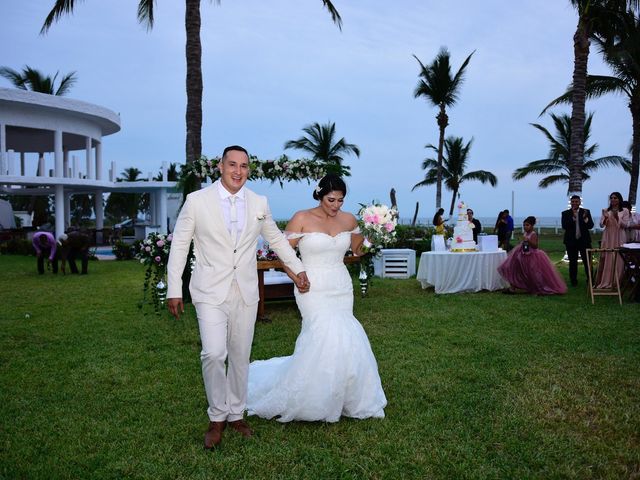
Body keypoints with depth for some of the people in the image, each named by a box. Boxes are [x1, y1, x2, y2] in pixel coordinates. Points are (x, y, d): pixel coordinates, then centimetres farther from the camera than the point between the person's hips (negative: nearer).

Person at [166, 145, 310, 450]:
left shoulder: (259, 203, 4)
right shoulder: (197, 200, -4)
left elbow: (276, 239, 19)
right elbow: (179, 245, 0)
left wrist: (298, 269, 17)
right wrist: (174, 290, -2)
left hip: (246, 292, 3)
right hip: (211, 292, -3)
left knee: (240, 356, 10)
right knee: (213, 354, -15)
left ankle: (236, 414, 28)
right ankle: (217, 417, 8)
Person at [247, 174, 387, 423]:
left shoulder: (348, 220, 7)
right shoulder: (302, 219, -7)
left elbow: (358, 249, 24)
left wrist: (370, 235, 11)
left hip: (342, 288, 5)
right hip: (314, 289, -5)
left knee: (340, 339, 2)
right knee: (327, 334, -19)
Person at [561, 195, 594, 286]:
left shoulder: (586, 212, 4)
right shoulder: (565, 213, 1)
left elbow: (591, 226, -4)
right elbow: (564, 226, -11)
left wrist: (585, 218, -23)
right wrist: (573, 217, -23)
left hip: (584, 240, 0)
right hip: (571, 241, 0)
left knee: (587, 261, 1)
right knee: (573, 262, 6)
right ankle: (573, 281, 14)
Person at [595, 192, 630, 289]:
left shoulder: (625, 211, 2)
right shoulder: (606, 211, 7)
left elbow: (625, 225, -4)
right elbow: (601, 225, 4)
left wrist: (617, 217, -18)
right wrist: (605, 218, -15)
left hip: (619, 238, -2)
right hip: (607, 237, 2)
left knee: (617, 260, 0)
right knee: (605, 259, 0)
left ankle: (615, 283, 6)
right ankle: (603, 282, 5)